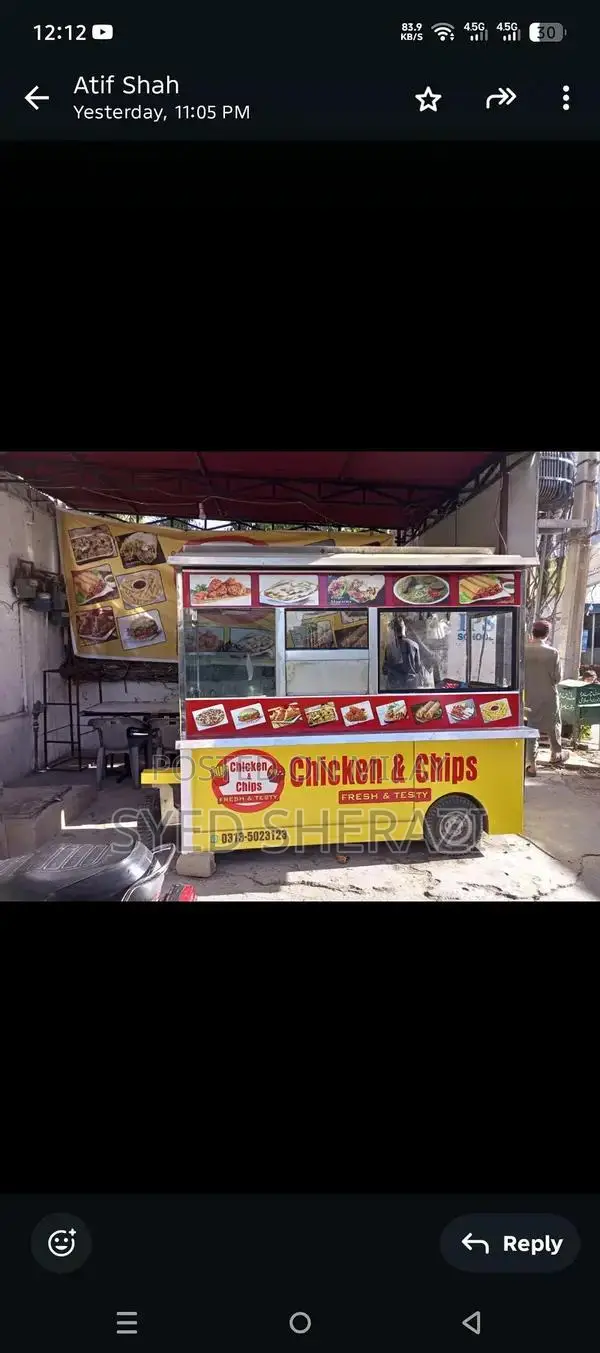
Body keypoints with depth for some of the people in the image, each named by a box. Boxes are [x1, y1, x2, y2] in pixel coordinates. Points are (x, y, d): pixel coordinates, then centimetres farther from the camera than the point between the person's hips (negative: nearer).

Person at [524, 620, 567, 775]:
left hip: (528, 696, 1)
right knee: (553, 725, 21)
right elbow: (558, 677, -11)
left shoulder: (523, 651, -11)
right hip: (548, 696, -1)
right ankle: (556, 754, 39)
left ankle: (531, 763, 7)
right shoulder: (552, 653, -15)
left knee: (530, 727, 9)